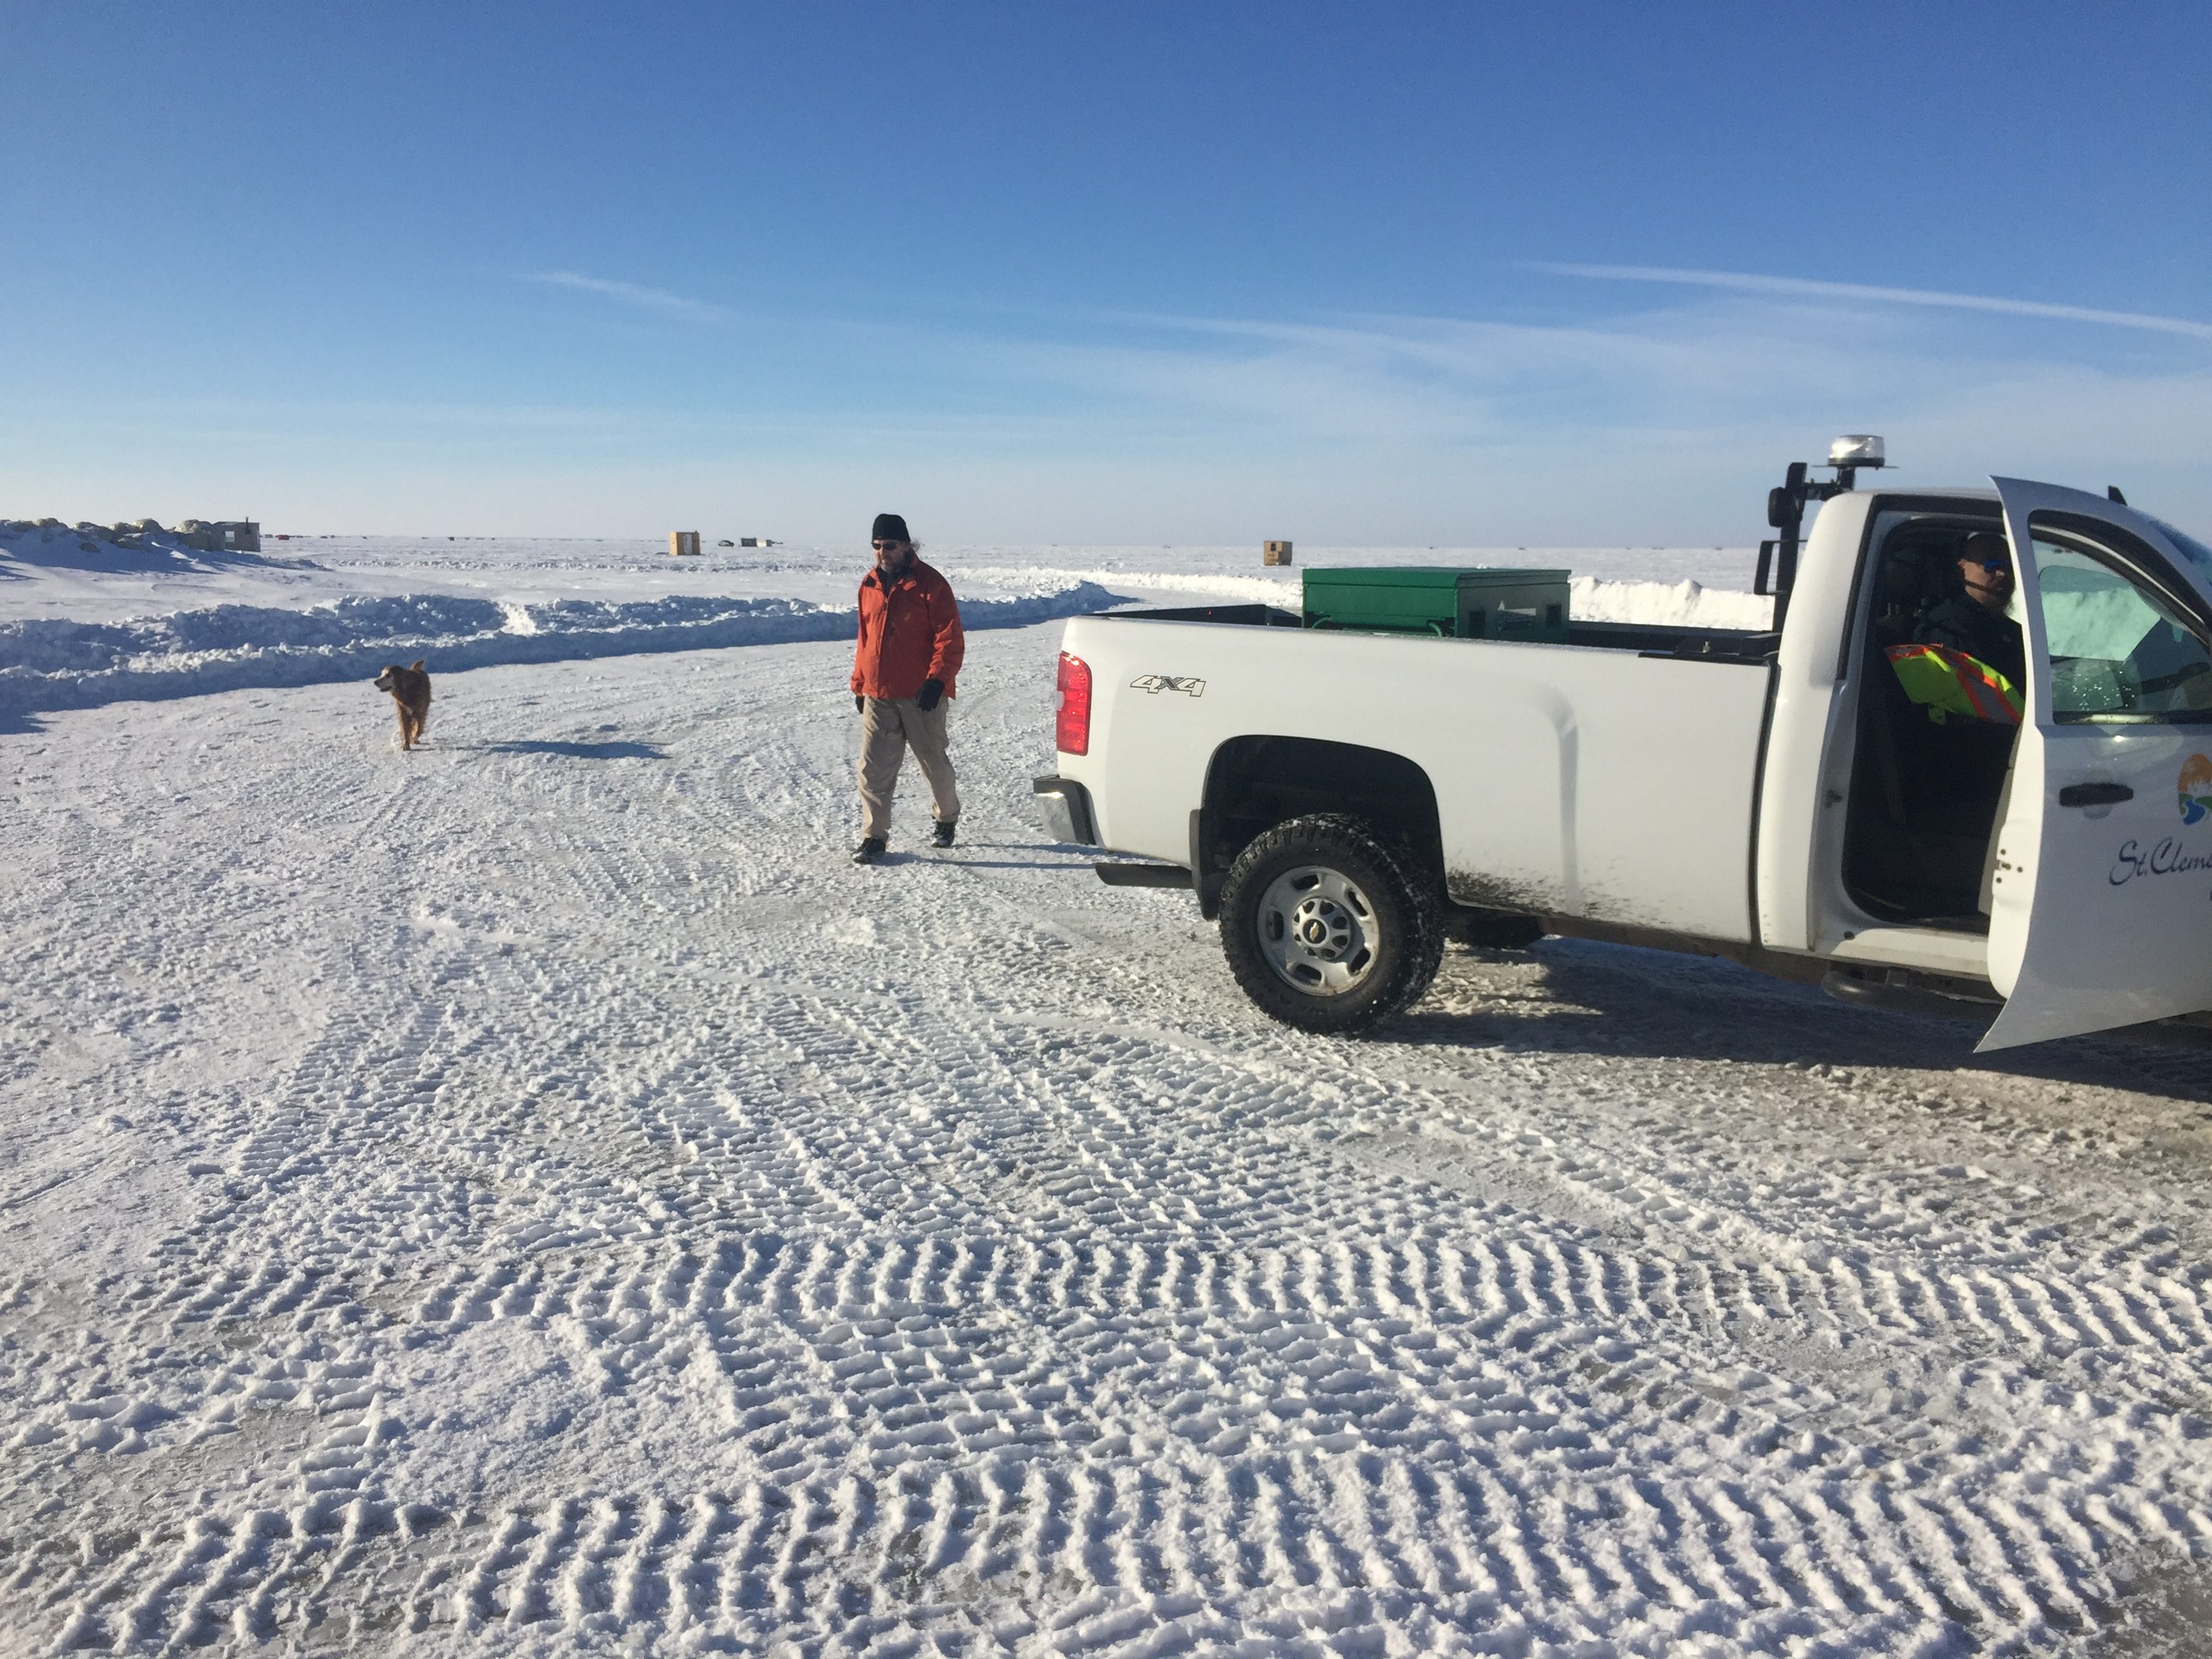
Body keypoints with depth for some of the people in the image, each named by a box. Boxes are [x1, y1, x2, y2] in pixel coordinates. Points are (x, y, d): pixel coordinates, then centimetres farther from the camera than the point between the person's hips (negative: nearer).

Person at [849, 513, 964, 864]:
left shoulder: (930, 584, -7)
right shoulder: (869, 585, 11)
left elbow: (949, 639, -10)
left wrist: (937, 680, -20)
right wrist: (859, 685, 17)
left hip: (921, 696, -4)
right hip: (878, 696, 5)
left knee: (933, 762, 9)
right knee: (874, 769, 0)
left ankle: (947, 818, 31)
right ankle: (875, 836, 6)